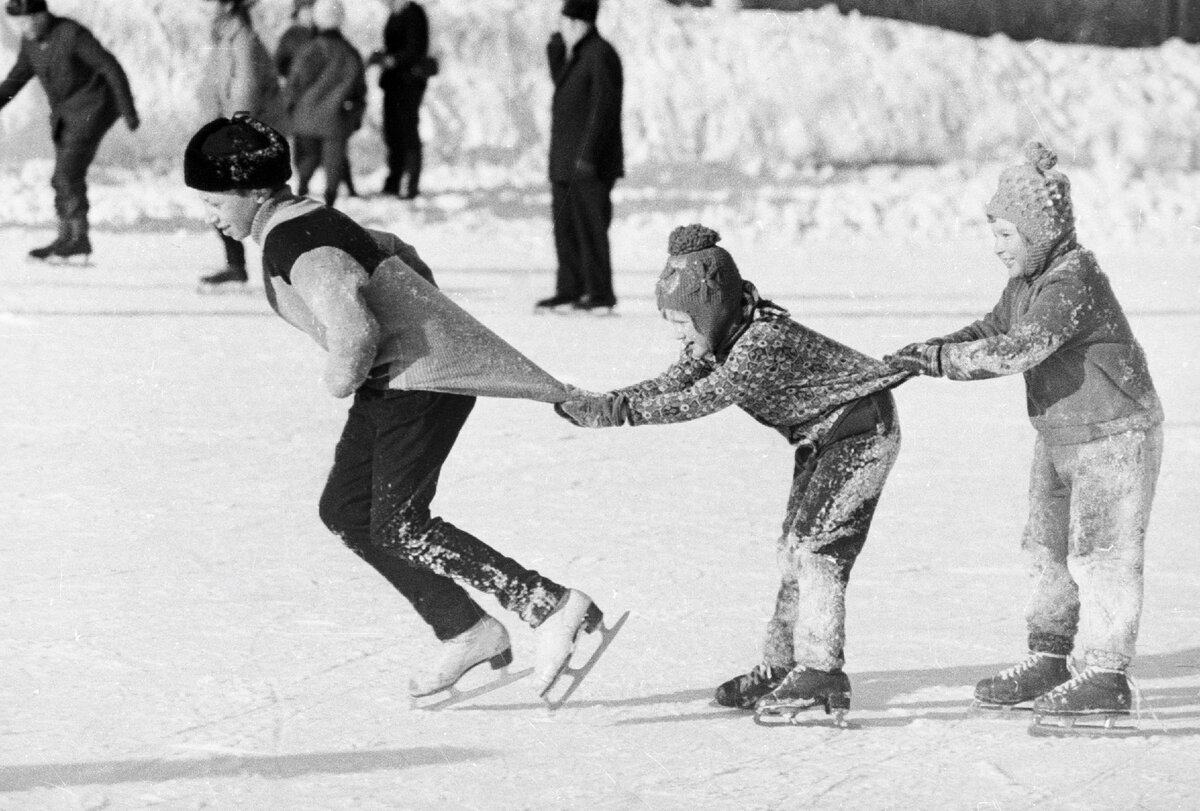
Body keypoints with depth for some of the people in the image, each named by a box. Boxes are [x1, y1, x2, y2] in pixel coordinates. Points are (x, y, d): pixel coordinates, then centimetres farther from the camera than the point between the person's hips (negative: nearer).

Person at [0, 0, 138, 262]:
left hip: (91, 109, -8)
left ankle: (78, 237, -13)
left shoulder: (73, 34, -21)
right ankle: (67, 239, 12)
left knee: (68, 172, -17)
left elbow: (111, 69, -20)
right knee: (65, 179, 7)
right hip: (65, 115, 8)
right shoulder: (31, 40, 3)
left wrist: (129, 110, -22)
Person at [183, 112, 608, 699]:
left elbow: (353, 330, -35)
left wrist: (341, 379, -15)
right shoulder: (299, 223, 13)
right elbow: (400, 258, 26)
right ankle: (465, 630, 12)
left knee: (398, 526, -11)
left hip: (421, 375, -11)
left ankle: (553, 607, -12)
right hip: (395, 380, 11)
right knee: (344, 509, 10)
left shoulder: (292, 243, -21)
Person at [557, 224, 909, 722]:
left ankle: (822, 673, -16)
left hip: (860, 432, -10)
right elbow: (671, 385, -4)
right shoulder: (720, 337, -3)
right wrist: (598, 405, -17)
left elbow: (698, 401, -35)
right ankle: (780, 668, 14)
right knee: (794, 549, 10)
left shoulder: (764, 344, -32)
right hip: (822, 439, 10)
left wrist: (619, 410, -37)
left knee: (819, 546, -16)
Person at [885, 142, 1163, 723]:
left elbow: (1020, 349, -33)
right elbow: (993, 330, 14)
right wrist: (927, 352, -2)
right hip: (1059, 436, 10)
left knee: (1102, 554, -6)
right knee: (1049, 548, 14)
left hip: (1115, 436, -10)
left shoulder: (1075, 280, -25)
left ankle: (1107, 676, 0)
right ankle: (1047, 660, 23)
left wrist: (942, 359, -30)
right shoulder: (1028, 280, 6)